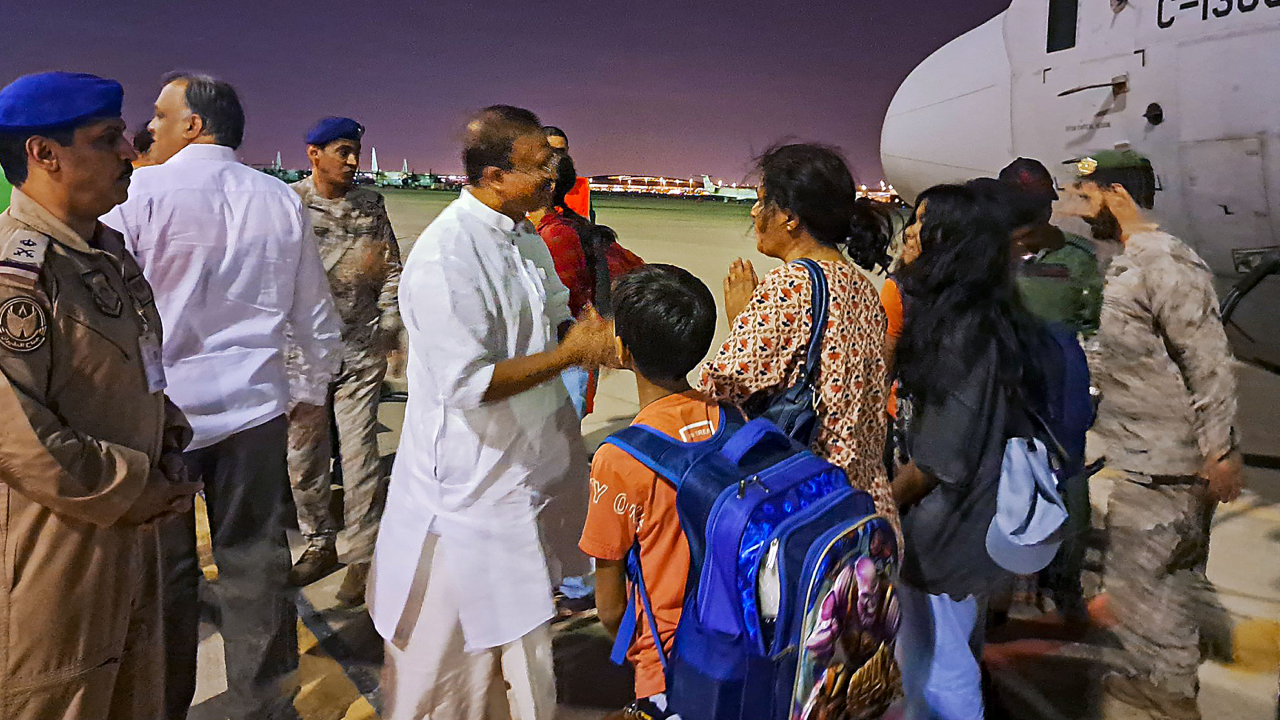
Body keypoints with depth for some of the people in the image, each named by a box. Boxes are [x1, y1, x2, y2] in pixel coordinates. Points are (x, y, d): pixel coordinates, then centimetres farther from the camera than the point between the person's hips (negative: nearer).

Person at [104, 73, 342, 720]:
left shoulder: (139, 193, -7)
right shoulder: (281, 200, 6)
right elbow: (316, 315, 12)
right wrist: (313, 388, 26)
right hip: (254, 406, 3)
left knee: (162, 573, 10)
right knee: (256, 568, 10)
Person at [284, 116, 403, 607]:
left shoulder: (371, 205, 9)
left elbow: (391, 268, 12)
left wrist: (389, 326, 3)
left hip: (361, 350, 0)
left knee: (359, 452, 0)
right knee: (303, 452, 9)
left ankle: (363, 555, 11)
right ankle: (319, 543, 28)